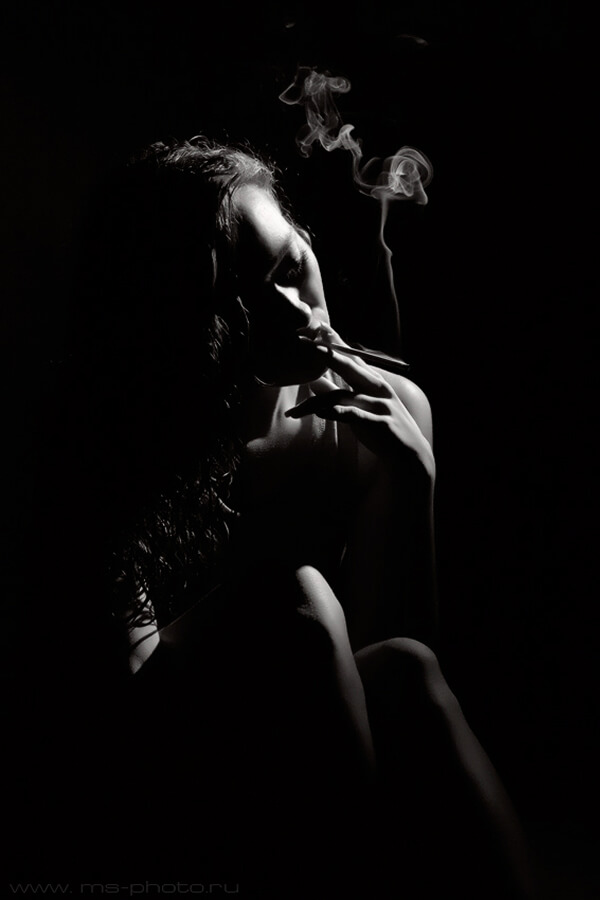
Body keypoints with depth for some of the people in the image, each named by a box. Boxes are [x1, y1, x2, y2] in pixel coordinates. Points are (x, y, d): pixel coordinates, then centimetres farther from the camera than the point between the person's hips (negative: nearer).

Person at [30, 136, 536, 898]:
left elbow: (405, 645, -2)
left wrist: (412, 483, -17)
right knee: (297, 604, -31)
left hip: (318, 772, 3)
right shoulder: (124, 444, -14)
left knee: (401, 674, -31)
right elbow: (128, 699, -17)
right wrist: (274, 541, -23)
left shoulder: (383, 411, -4)